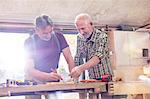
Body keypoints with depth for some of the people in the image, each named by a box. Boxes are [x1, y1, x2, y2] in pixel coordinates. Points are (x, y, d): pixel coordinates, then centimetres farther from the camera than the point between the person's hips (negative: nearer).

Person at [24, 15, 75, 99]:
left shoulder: (59, 37, -5)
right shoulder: (29, 42, -12)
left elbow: (69, 59, -5)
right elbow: (30, 69, -16)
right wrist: (48, 76, -31)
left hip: (54, 82, 2)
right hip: (34, 82, -1)